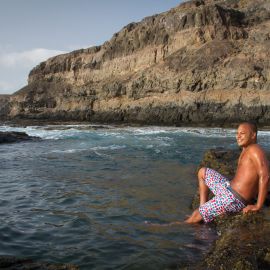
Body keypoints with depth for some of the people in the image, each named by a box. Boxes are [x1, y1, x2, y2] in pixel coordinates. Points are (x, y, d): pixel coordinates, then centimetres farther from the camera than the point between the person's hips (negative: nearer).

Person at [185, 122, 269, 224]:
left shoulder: (254, 150, -17)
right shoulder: (246, 150, 11)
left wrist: (258, 206, -28)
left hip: (234, 199, -10)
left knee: (196, 215, -2)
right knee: (202, 172, 22)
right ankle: (203, 209, 20)